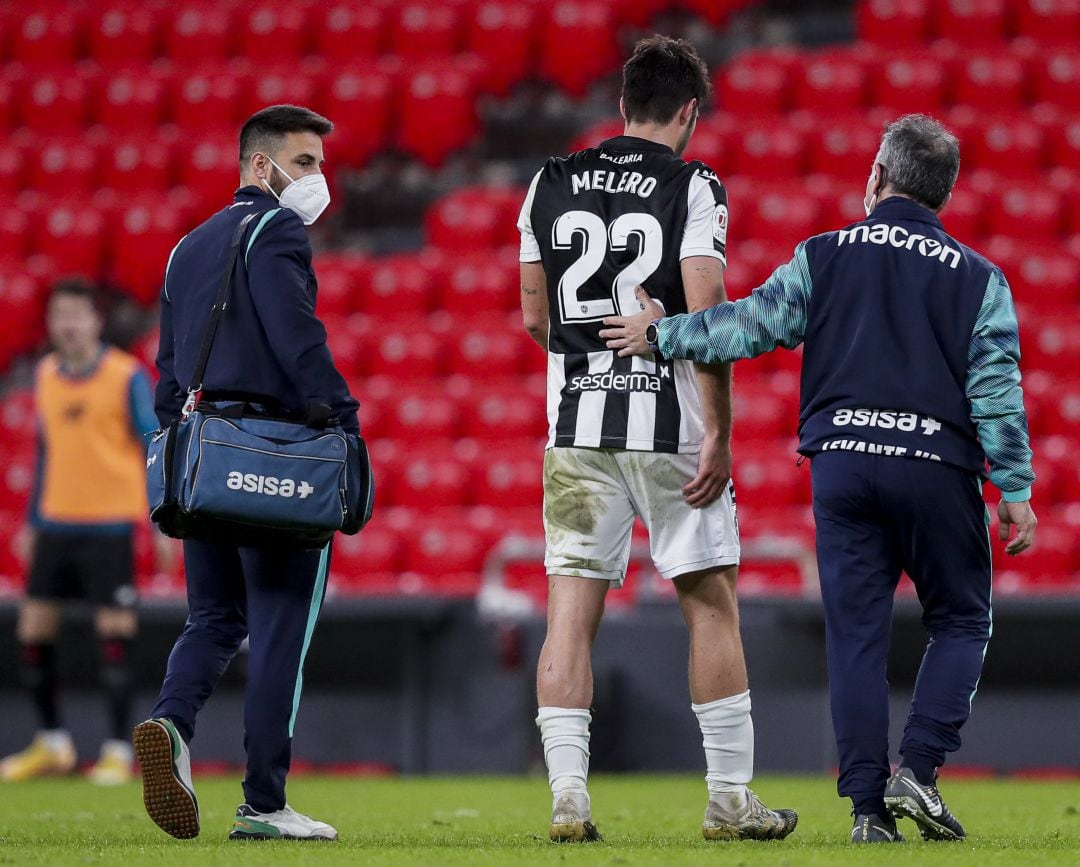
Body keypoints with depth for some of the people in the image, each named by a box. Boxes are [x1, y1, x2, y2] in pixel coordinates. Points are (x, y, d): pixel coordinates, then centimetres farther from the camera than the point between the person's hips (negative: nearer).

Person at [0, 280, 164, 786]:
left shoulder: (126, 377, -8)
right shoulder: (45, 376, 8)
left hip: (110, 523, -5)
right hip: (57, 524, 5)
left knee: (114, 633, -7)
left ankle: (118, 752, 1)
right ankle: (52, 744, 18)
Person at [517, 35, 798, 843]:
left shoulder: (551, 185, 8)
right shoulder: (693, 188, -5)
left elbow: (535, 316, 14)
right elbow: (706, 318, -12)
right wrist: (718, 436, -10)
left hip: (575, 424, 3)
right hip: (670, 423, -3)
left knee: (572, 607, 2)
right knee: (712, 603, 7)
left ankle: (567, 793, -5)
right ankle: (731, 798, 9)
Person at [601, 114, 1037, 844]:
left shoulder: (825, 257, 5)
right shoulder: (978, 278, 4)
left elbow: (754, 323, -2)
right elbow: (998, 391, -1)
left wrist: (661, 335, 8)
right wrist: (1015, 492, 0)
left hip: (841, 462, 1)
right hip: (937, 467, -1)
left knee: (856, 634, 3)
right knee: (960, 623, 12)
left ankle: (869, 806, -1)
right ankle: (918, 768, -6)